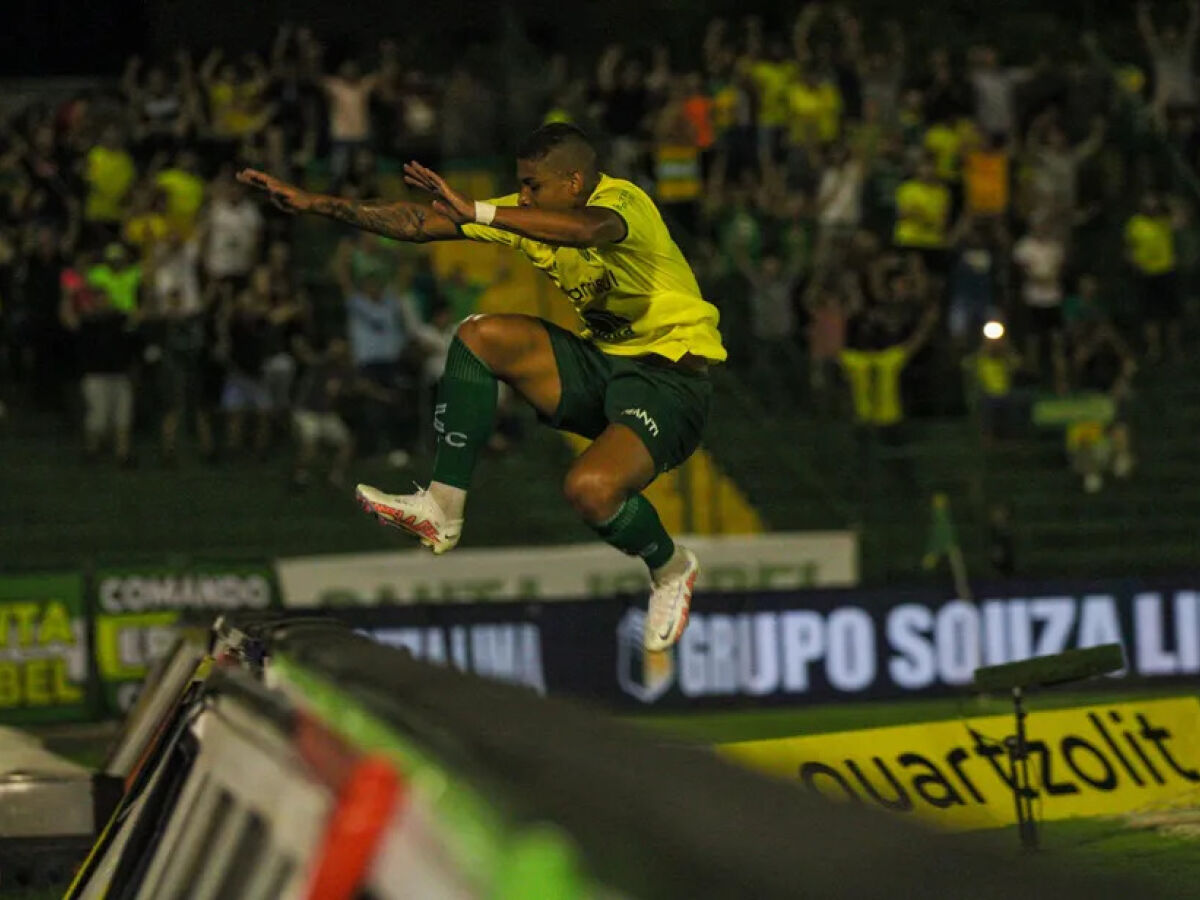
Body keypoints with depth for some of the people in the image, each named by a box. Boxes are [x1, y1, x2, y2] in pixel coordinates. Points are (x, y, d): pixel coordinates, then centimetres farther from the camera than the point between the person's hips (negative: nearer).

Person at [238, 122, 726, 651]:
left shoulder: (624, 202, -20)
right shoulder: (532, 213, 2)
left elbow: (590, 229, -47)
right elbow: (421, 224, 3)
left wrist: (475, 212, -52)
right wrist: (316, 205, -2)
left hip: (670, 377, -8)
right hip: (600, 361, 8)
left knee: (591, 489, -31)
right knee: (480, 337, -10)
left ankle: (672, 569, 3)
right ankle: (442, 511, -5)